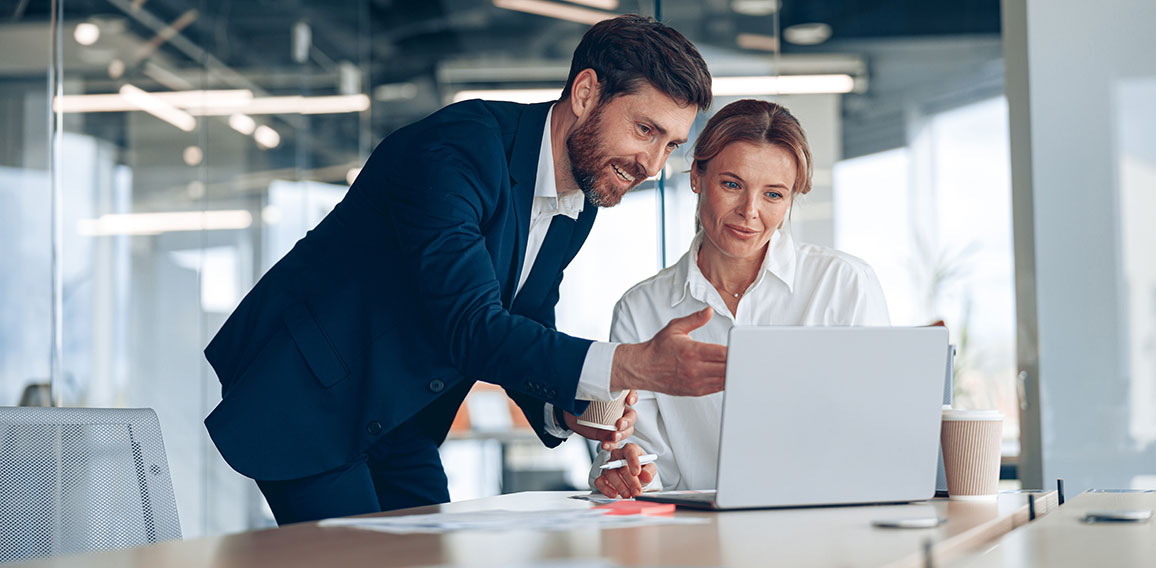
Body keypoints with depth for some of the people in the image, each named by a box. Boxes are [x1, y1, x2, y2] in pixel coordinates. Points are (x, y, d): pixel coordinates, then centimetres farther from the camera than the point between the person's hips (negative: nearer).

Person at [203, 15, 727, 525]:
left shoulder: (580, 204, 1)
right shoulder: (459, 145, -26)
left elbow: (521, 341, 9)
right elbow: (468, 327, -35)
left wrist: (562, 408, -14)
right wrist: (634, 366, -43)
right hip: (304, 391, -8)